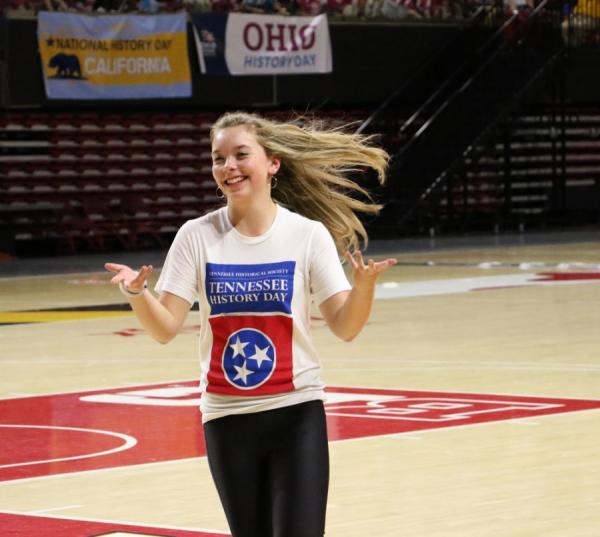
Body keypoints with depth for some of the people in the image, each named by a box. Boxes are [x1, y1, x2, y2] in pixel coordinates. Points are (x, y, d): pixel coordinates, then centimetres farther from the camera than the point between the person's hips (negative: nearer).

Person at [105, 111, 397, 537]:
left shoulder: (308, 234, -5)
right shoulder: (197, 237, -3)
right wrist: (137, 294, -26)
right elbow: (165, 329, -6)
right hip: (227, 418, 2)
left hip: (297, 413, -2)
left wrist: (364, 285, -28)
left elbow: (345, 327, -8)